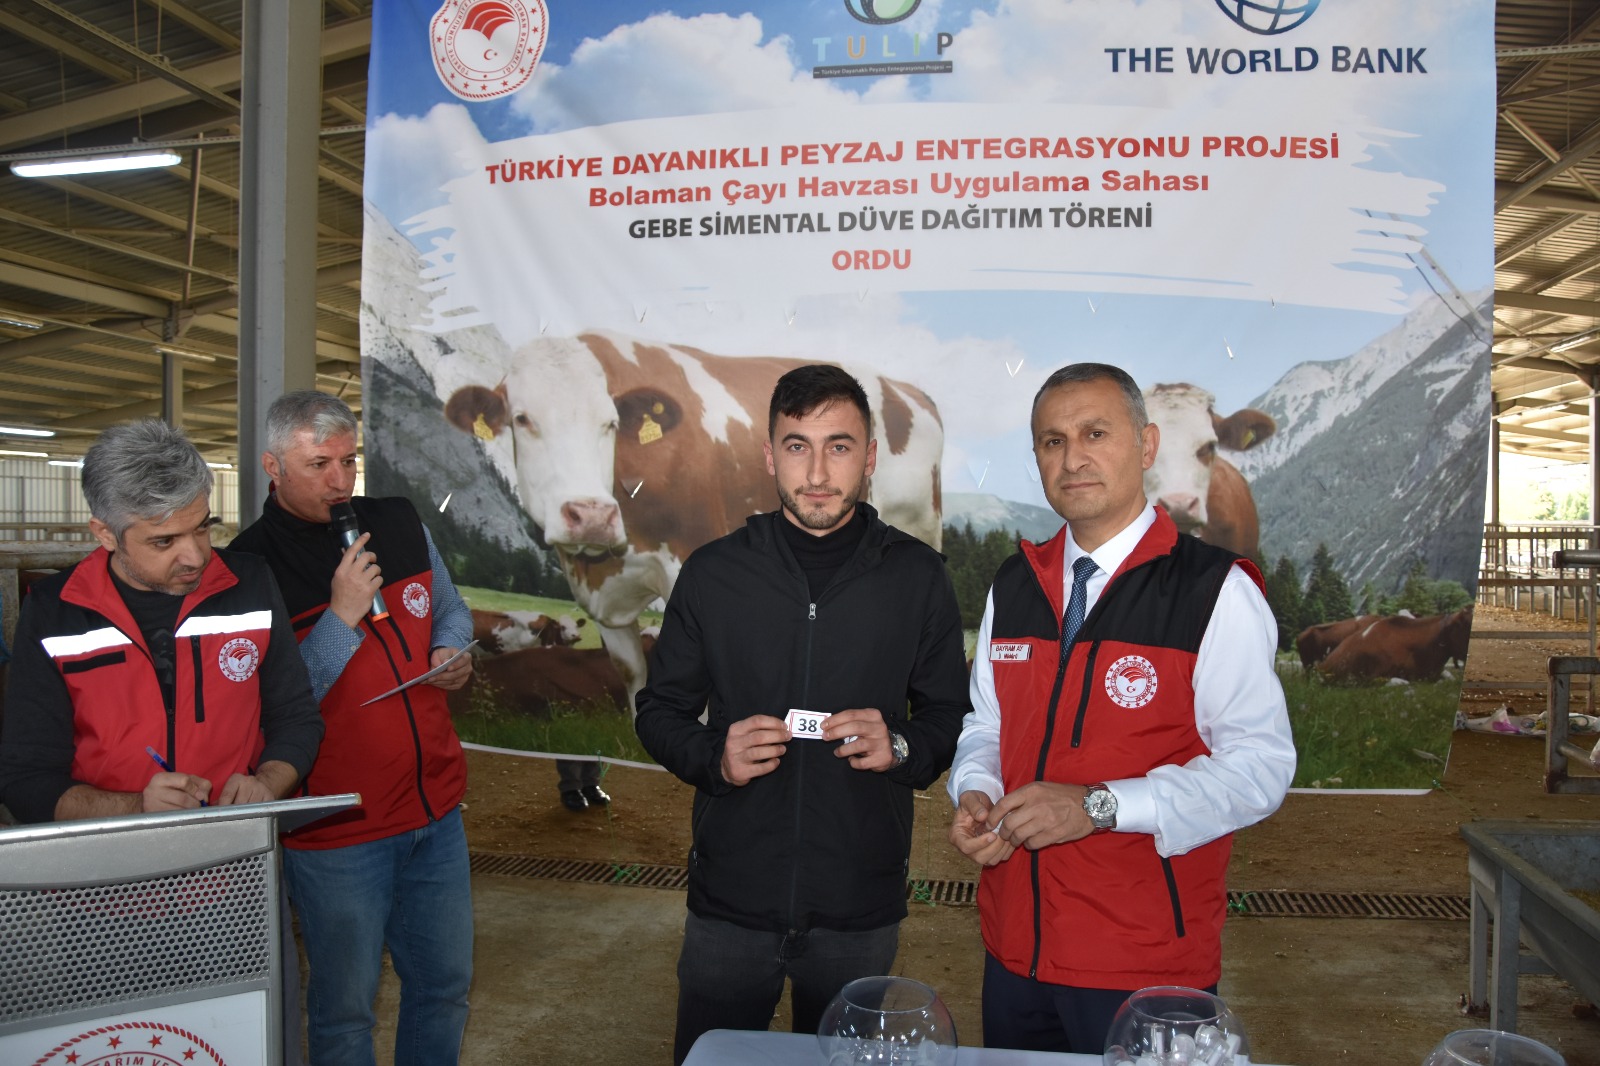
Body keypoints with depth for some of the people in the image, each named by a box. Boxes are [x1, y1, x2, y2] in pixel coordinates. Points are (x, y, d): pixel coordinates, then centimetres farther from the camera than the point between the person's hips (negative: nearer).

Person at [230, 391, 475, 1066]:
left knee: (445, 983, 17)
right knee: (344, 1006, 12)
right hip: (336, 834, -5)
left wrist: (450, 652, -1)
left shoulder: (399, 522, 4)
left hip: (436, 808, 5)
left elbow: (450, 610, 20)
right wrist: (341, 614, -23)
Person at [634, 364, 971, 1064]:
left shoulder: (916, 576, -1)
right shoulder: (714, 572, -1)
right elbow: (660, 710, 6)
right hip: (730, 901, 0)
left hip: (861, 908, 0)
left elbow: (952, 716, 6)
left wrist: (900, 747, -15)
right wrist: (714, 757, -14)